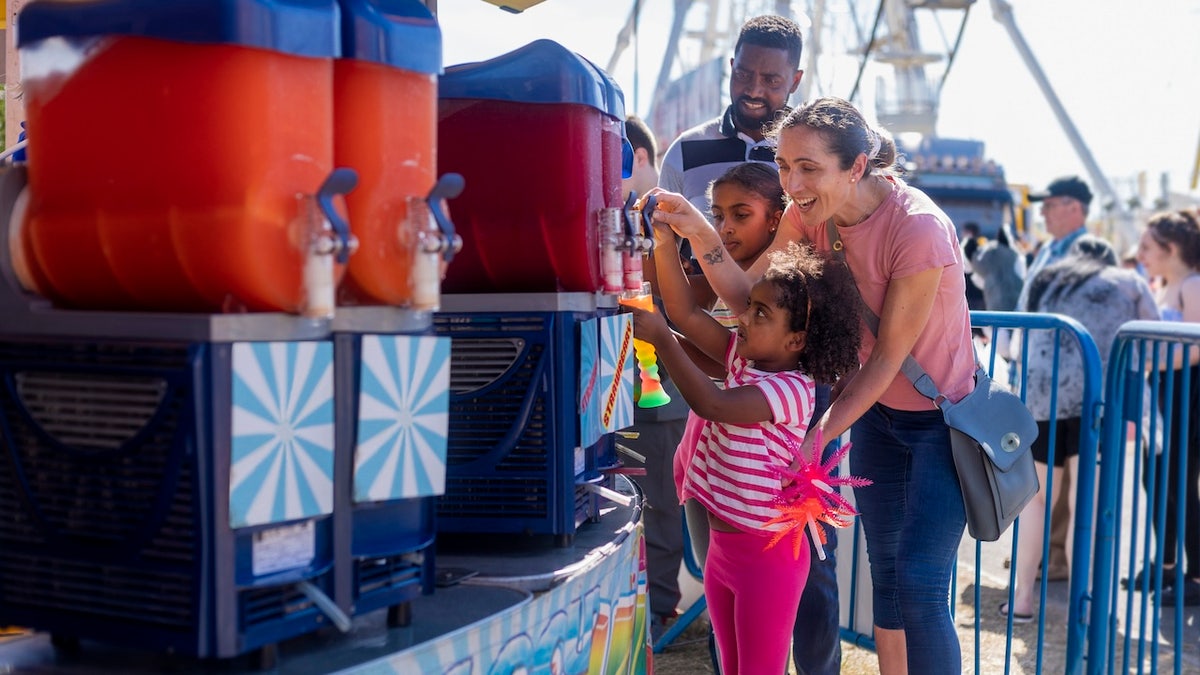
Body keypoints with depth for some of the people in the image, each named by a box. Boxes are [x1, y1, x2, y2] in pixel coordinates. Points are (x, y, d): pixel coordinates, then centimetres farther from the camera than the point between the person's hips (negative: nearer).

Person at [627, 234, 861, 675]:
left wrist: (660, 338, -31)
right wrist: (665, 245, -11)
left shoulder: (792, 389, -22)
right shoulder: (744, 357, 2)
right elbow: (686, 314, 0)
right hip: (723, 544, 9)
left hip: (767, 554, -9)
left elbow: (712, 404, -34)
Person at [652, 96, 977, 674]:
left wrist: (820, 435, -20)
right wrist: (701, 237, -28)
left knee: (919, 589, -8)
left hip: (942, 415, -6)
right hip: (876, 410, 6)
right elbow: (748, 297, -13)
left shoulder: (918, 228, -27)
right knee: (884, 576, 13)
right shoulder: (807, 215, -8)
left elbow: (888, 356, -22)